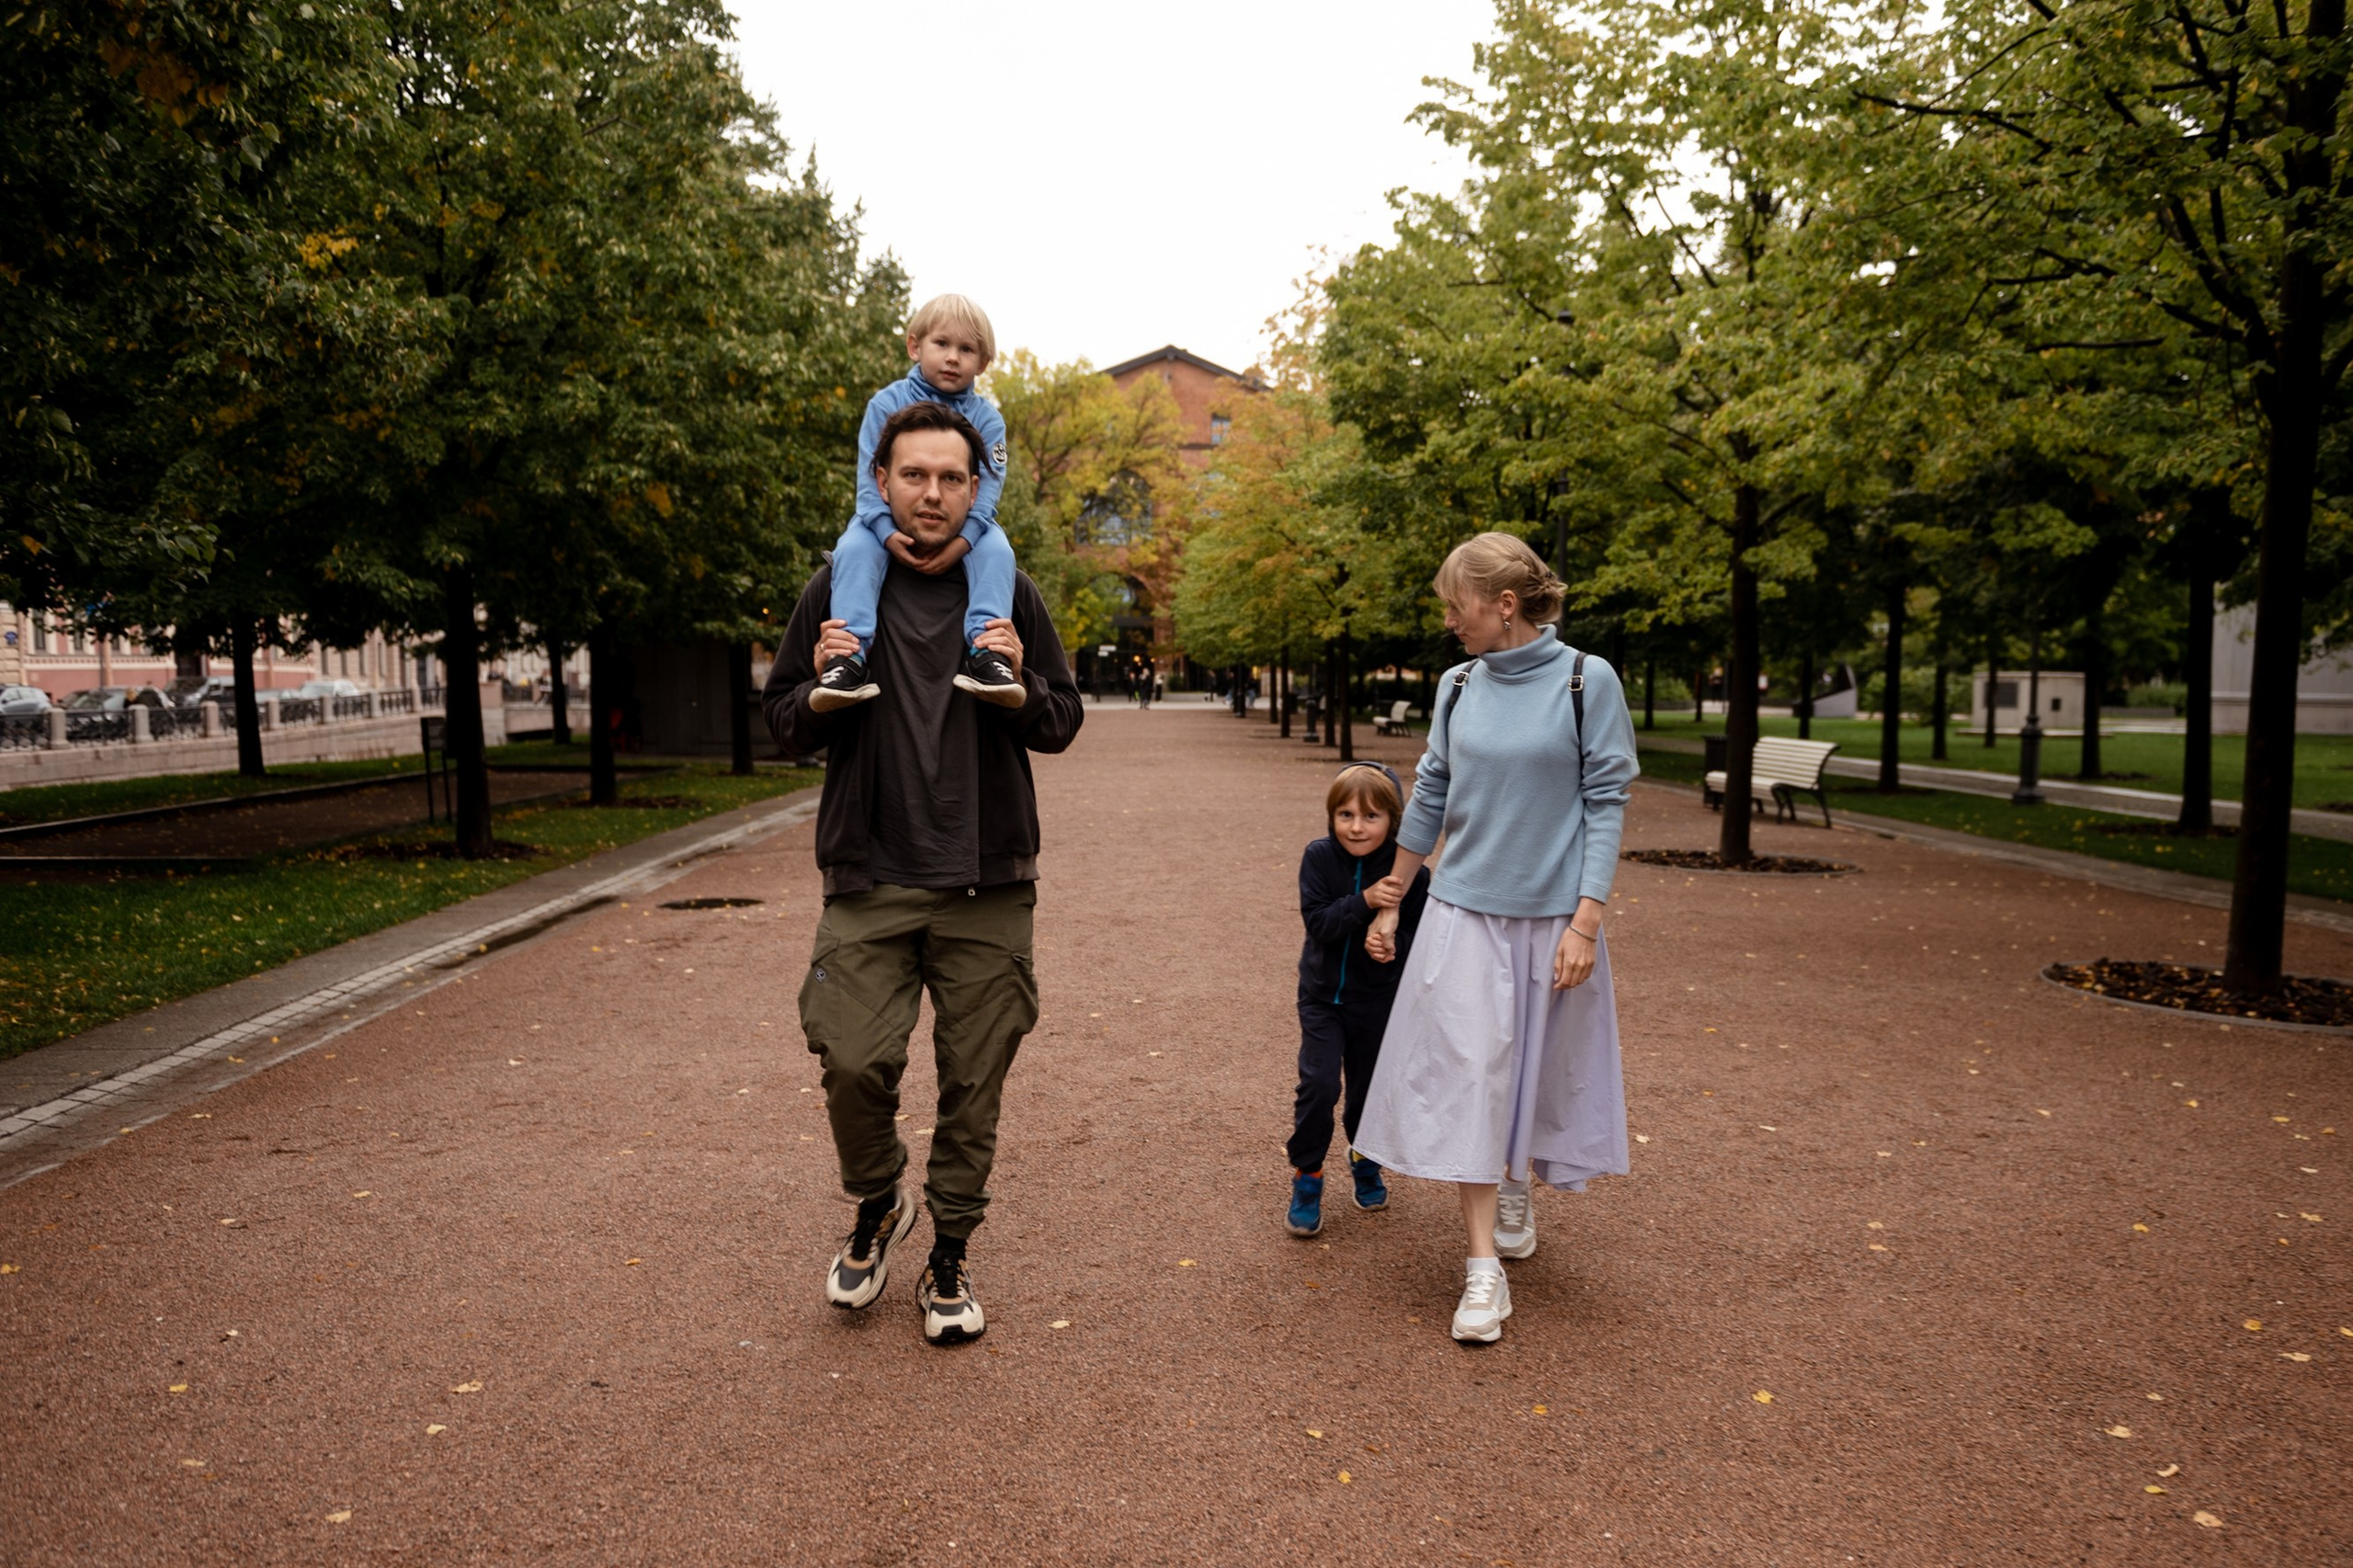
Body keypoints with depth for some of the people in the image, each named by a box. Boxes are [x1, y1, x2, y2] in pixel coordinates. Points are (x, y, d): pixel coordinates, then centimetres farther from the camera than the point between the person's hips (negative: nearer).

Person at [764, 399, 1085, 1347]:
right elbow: (783, 723, 11)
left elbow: (1063, 726, 9)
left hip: (987, 885, 1)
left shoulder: (1009, 593, 6)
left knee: (973, 1081, 5)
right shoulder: (838, 589, 5)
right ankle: (877, 1206, 22)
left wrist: (1021, 685, -12)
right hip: (870, 878, 0)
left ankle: (949, 1258, 25)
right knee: (853, 1059, -9)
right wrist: (821, 689, -11)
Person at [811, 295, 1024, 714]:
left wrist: (962, 541, -27)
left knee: (996, 550, -30)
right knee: (854, 549, -30)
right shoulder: (887, 404, -2)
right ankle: (850, 654, -40)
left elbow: (987, 487, -9)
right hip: (892, 523, 0)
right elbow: (869, 478, -8)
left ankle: (984, 650, -39)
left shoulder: (986, 417, 1)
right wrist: (887, 533, -26)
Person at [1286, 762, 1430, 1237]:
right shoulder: (1319, 857, -12)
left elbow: (1419, 940, -9)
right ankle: (1306, 1179, 9)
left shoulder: (1409, 871, -14)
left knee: (1368, 1089, 14)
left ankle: (1365, 1162, 42)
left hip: (1379, 1002, 1)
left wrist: (1393, 941, -30)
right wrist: (1365, 901, -33)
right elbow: (1318, 922, -20)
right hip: (1322, 997, 0)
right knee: (1318, 1084, -10)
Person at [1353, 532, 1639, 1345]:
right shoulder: (1459, 686, 3)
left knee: (1539, 1066, 12)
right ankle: (1484, 1270, 3)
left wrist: (1586, 921, -14)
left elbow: (1606, 801, -8)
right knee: (1467, 1073, -3)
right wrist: (1388, 903, 14)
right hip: (1465, 910, 2)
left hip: (1552, 912, -2)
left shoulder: (1586, 681, -8)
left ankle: (1514, 1185, 43)